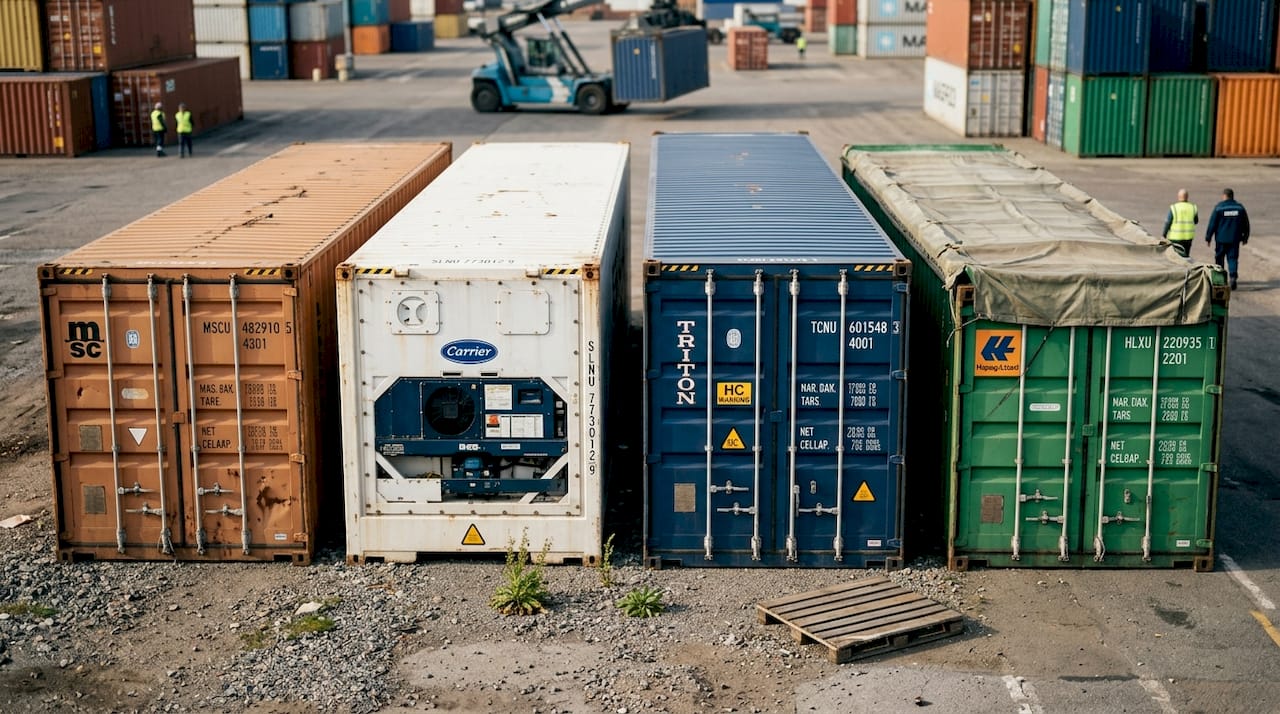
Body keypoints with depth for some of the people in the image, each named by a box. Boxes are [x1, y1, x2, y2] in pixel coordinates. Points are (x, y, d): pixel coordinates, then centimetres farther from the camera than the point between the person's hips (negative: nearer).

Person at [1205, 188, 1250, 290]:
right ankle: (1232, 277, -15)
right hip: (1234, 239, 2)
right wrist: (1245, 237, 19)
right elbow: (1246, 224, 9)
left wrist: (1208, 237, 0)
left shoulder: (1219, 207, -7)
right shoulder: (1240, 207, 3)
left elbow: (1212, 224, -7)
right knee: (1233, 259, 3)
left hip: (1221, 238, -2)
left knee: (1219, 258, 12)